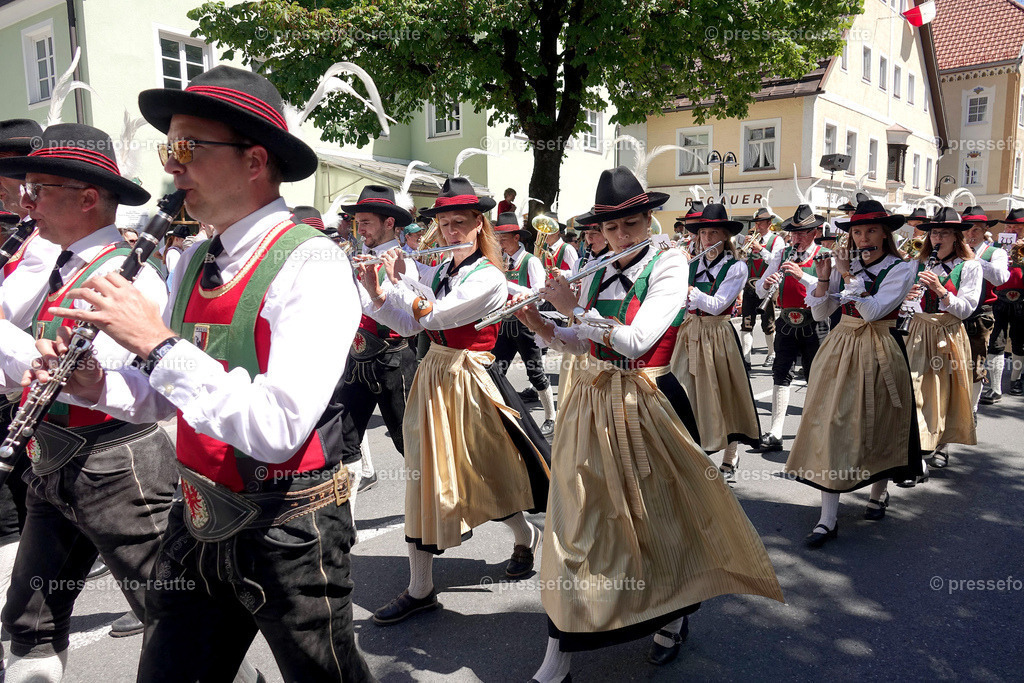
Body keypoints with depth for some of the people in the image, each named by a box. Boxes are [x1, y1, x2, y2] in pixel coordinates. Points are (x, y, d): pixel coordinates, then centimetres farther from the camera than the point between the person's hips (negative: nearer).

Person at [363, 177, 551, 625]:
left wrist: (396, 280, -13)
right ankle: (420, 590, 14)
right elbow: (406, 324, 2)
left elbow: (430, 316, -21)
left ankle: (526, 536, 41)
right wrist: (373, 287, -10)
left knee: (488, 471, 8)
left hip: (469, 381, -6)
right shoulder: (438, 271, 8)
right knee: (426, 476, 5)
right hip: (433, 376, 6)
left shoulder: (489, 279, -13)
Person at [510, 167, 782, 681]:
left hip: (646, 404, -4)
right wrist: (537, 321, -5)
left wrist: (574, 307, -15)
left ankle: (672, 615, 40)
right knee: (575, 519, 5)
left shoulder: (668, 265, -9)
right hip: (592, 403, 5)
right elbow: (578, 343, 11)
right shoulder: (597, 273, 7)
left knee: (660, 512, 11)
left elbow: (634, 340, -21)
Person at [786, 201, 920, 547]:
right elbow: (820, 312, 5)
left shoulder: (901, 269, -4)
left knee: (877, 424, 9)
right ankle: (828, 519, -4)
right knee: (832, 421, -5)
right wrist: (824, 276, -5)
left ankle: (879, 493, 38)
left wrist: (849, 276, -15)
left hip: (878, 351, -3)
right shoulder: (845, 265, 8)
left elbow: (872, 310, -17)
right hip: (841, 347, 3)